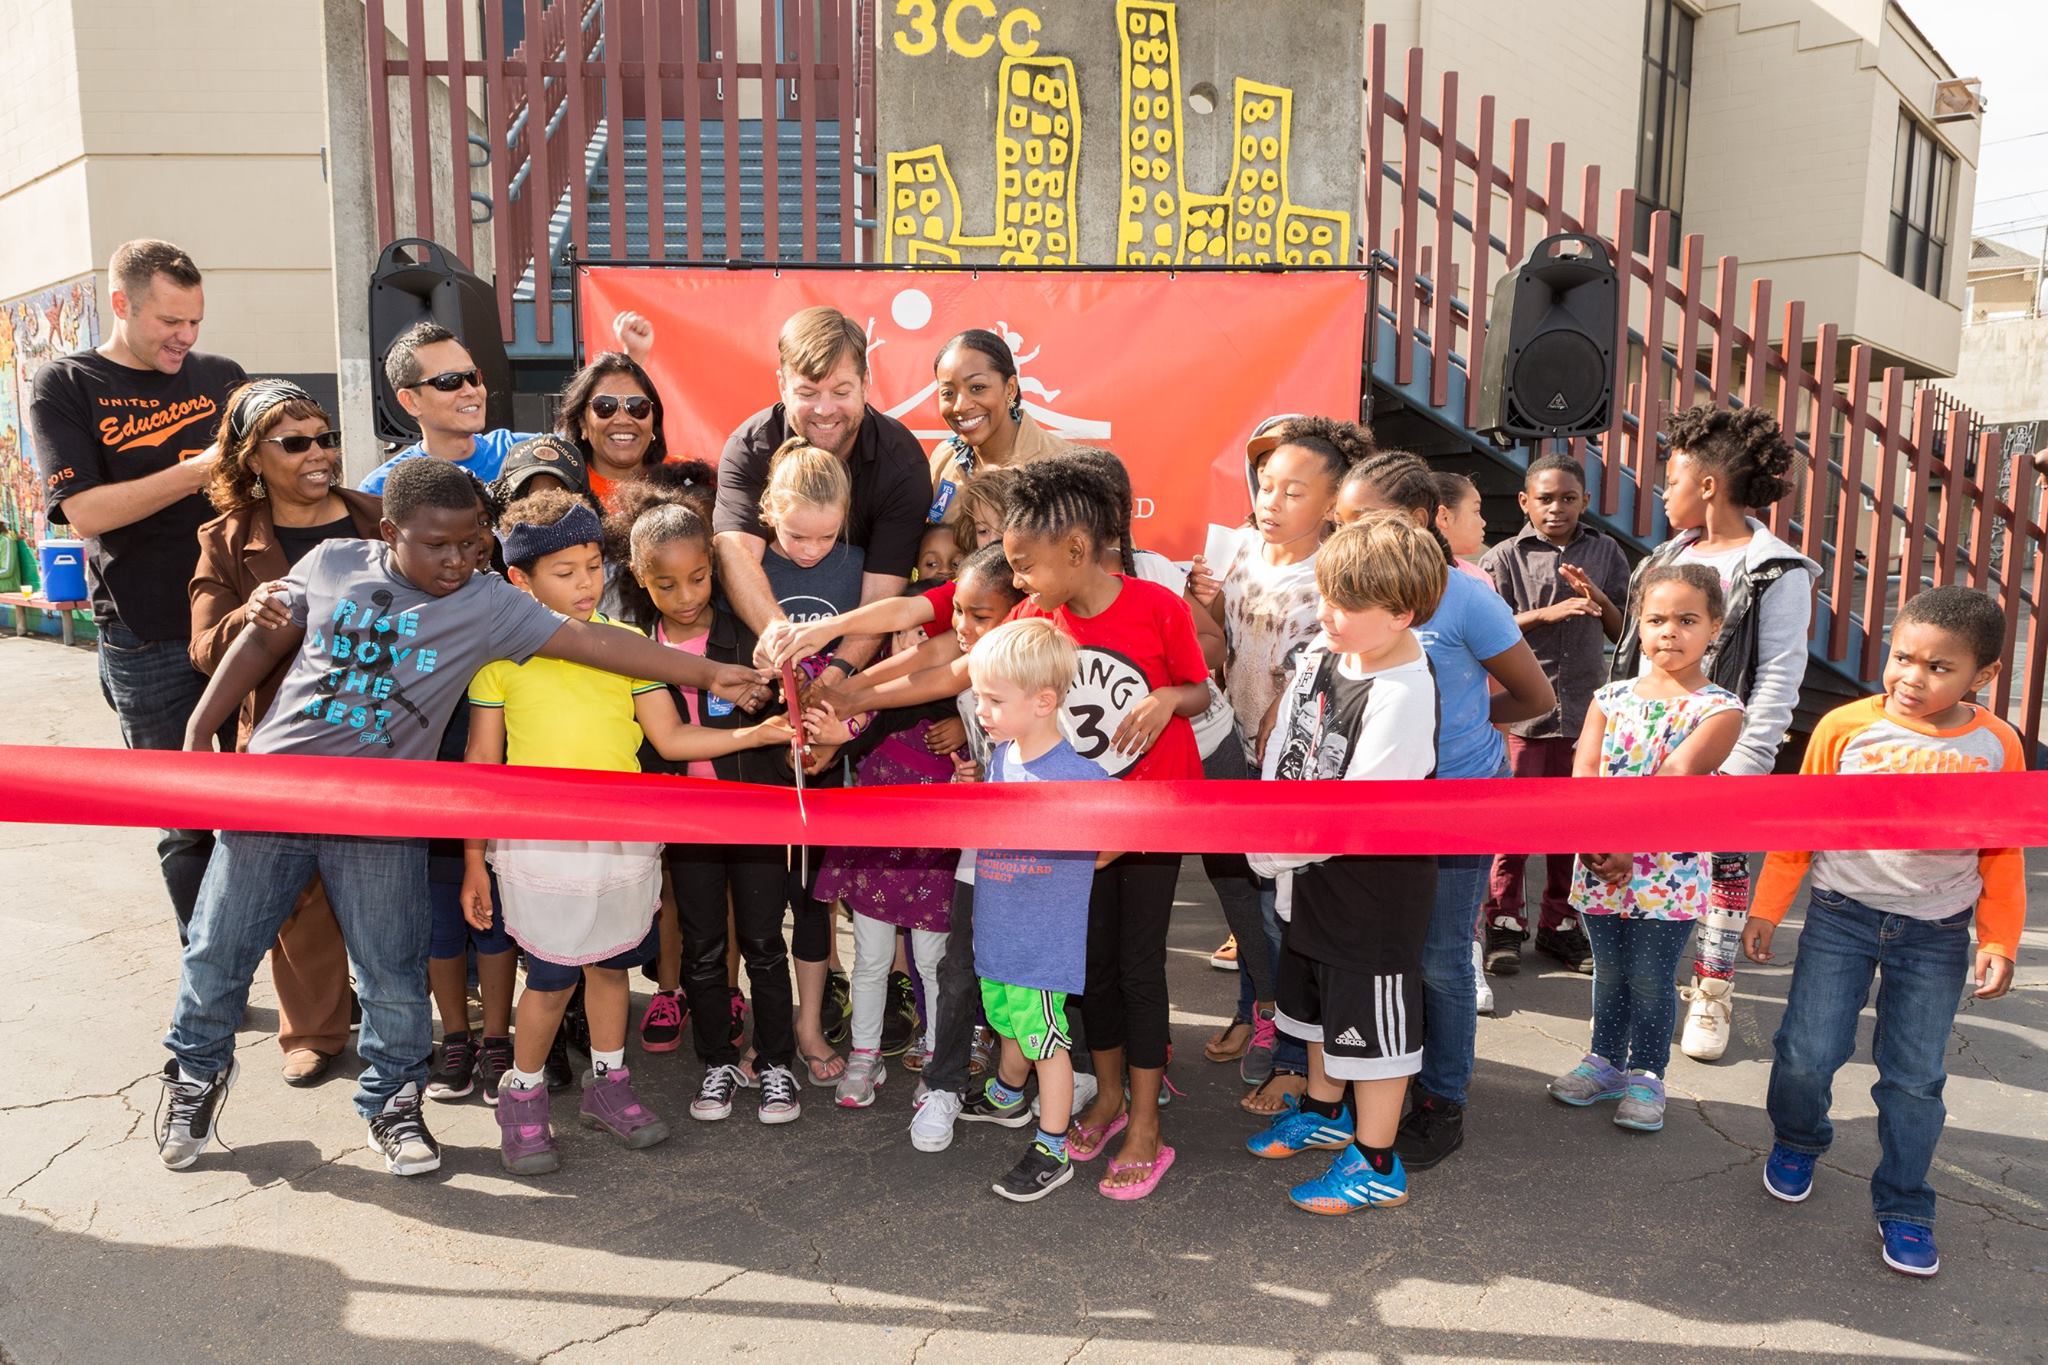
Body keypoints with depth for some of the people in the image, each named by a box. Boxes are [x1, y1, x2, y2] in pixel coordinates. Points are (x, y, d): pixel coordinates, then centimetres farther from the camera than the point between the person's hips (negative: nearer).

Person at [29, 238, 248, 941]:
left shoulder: (221, 376, 9)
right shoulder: (64, 388, 0)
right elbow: (87, 511, -12)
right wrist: (201, 470, -20)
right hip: (147, 644, -3)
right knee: (187, 825, 6)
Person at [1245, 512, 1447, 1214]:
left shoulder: (1401, 696, -28)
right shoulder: (1323, 654, -4)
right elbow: (1283, 748, 5)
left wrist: (1278, 851, -16)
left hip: (1377, 890, -9)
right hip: (1312, 872, 9)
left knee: (1370, 1022, 7)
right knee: (1316, 999, 26)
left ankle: (1376, 1164, 26)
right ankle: (1325, 1111, 49)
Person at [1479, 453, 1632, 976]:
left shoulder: (1606, 553, 9)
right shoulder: (1505, 556, 0)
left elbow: (1625, 631, 10)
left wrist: (1596, 598, -9)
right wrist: (1549, 613, -17)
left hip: (1585, 708, 3)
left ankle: (1559, 923, 23)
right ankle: (1505, 923, 15)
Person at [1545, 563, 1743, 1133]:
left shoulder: (1718, 709, -7)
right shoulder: (1610, 697, 4)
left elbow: (1674, 779, -19)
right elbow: (1583, 772, -6)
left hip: (1666, 872, -3)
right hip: (1599, 868, 3)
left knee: (1651, 980, 7)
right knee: (1609, 972, 17)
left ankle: (1645, 1076, 26)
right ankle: (1605, 1061, 34)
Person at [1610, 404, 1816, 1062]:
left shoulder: (1778, 573, -10)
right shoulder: (1669, 554, 10)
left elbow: (1779, 680, -13)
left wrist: (1744, 763, -17)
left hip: (1720, 753, -6)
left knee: (1722, 867, 5)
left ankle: (1711, 998, 17)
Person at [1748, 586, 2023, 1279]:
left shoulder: (1997, 745, -5)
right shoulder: (1846, 727, -10)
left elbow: (2003, 853, 5)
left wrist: (1998, 942, 3)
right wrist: (1767, 909, 1)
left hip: (1936, 932, 1)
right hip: (1841, 912, -1)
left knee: (1915, 1077, 7)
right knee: (1807, 1054, 0)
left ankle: (1903, 1207, 25)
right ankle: (1796, 1143, 31)